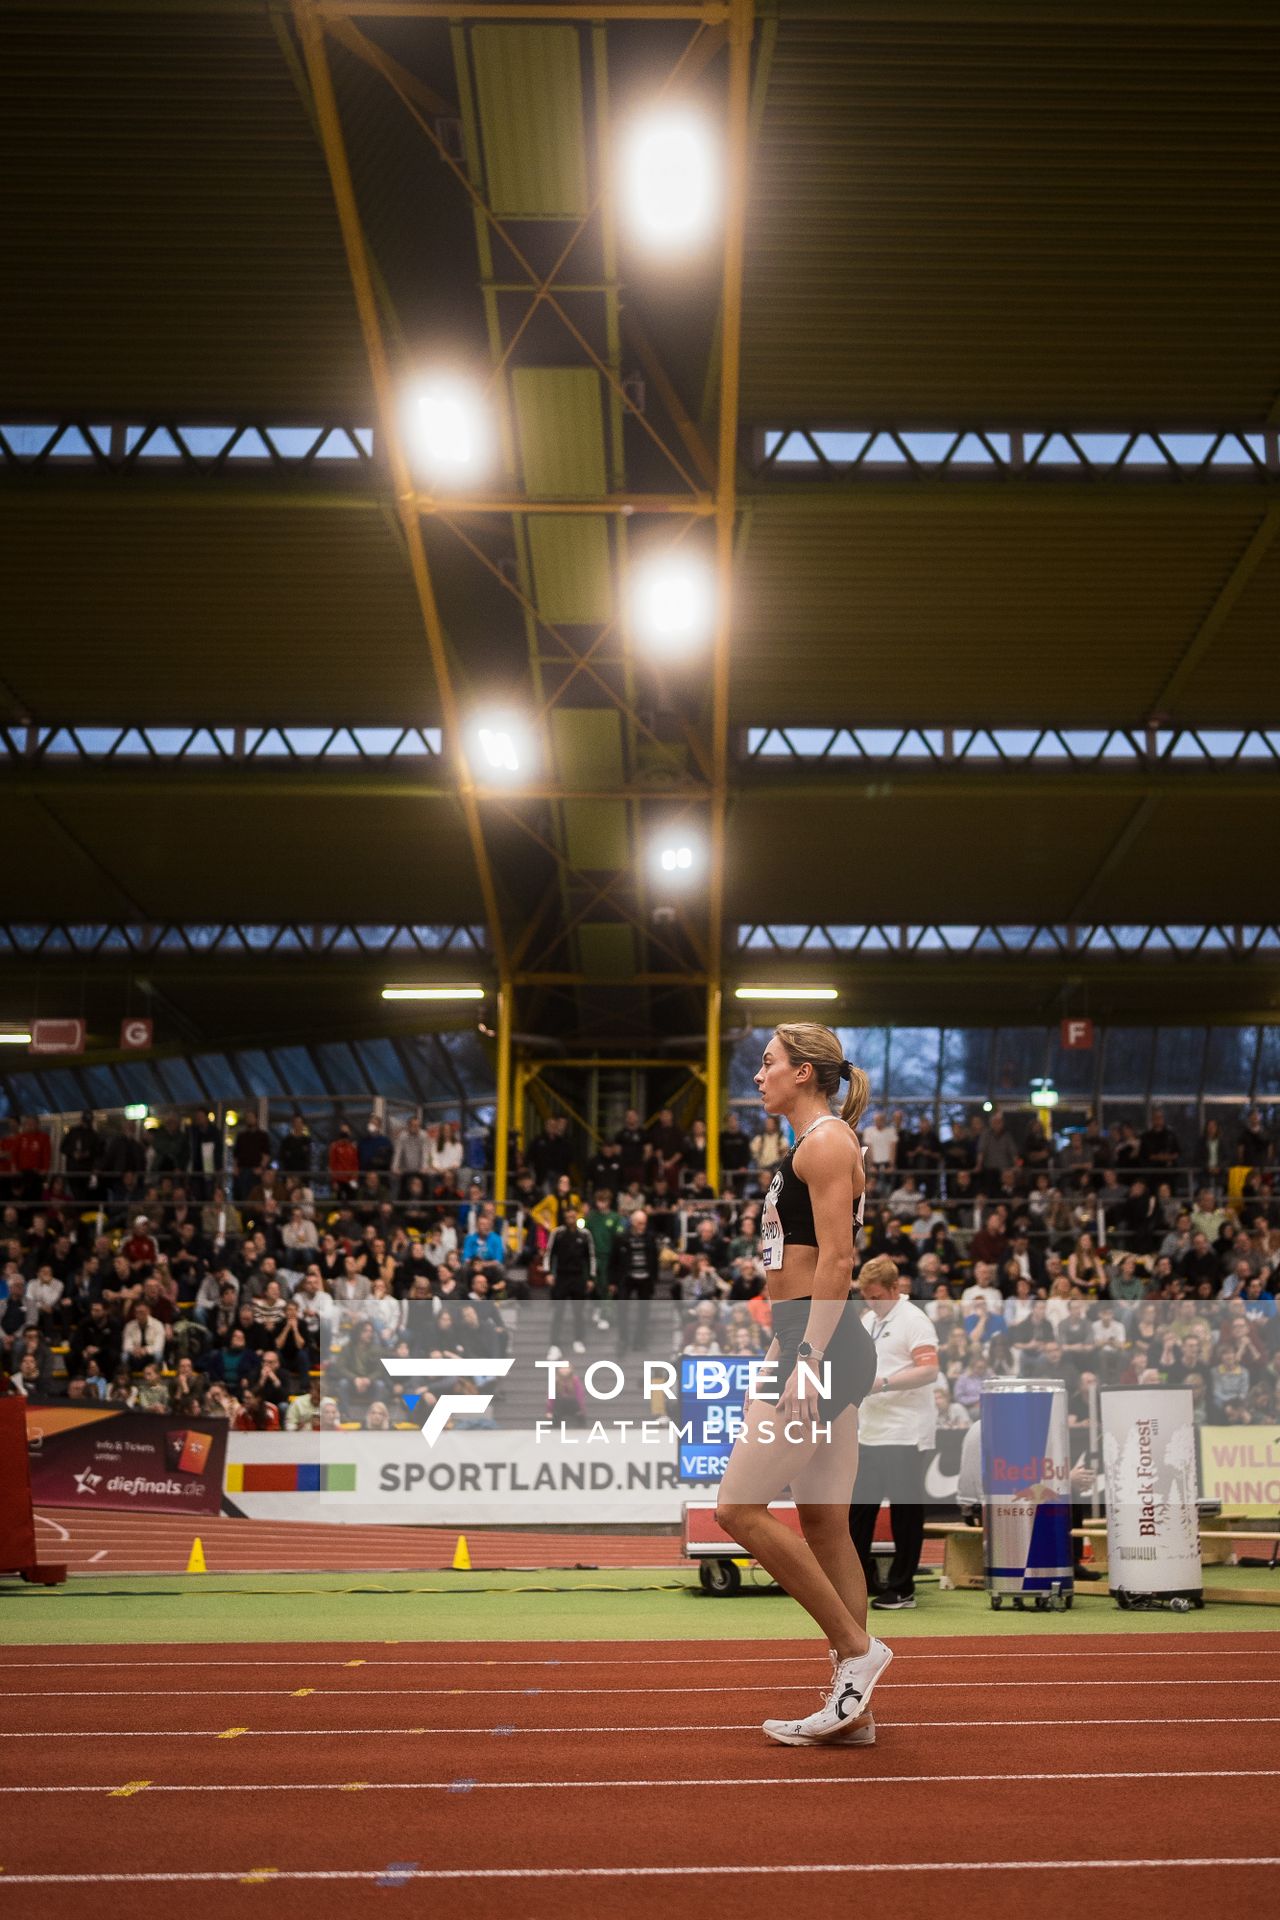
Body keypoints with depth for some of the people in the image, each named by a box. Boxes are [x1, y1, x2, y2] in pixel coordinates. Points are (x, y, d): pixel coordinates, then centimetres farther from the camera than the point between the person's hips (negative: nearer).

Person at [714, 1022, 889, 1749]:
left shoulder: (826, 1142, -10)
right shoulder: (814, 1145, 20)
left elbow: (836, 1261, -18)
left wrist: (809, 1362, -22)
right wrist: (788, 1352, 24)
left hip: (824, 1344, -10)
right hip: (814, 1346, 10)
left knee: (740, 1508, -9)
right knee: (825, 1527, 9)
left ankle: (858, 1648, -2)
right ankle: (853, 1705, 13)